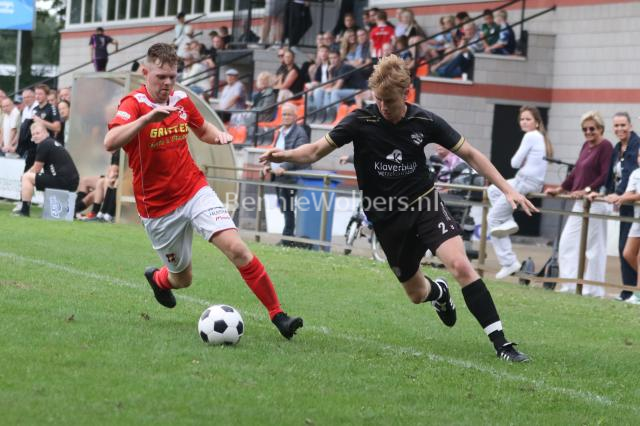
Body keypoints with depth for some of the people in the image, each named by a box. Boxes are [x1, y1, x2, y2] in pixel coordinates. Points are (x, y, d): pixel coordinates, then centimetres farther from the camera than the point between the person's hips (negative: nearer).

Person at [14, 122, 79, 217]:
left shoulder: (44, 144, -7)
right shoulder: (54, 143, 22)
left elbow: (36, 169, 0)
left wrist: (26, 174, 16)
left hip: (62, 180, -10)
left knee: (27, 177, -3)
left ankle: (25, 210, -4)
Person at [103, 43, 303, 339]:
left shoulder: (181, 101, 3)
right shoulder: (133, 104, -15)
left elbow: (202, 129, 24)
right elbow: (110, 143, -34)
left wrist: (218, 135, 0)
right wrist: (147, 117, -45)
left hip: (195, 191, 3)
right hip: (157, 208, -3)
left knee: (237, 249, -17)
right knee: (182, 278, 10)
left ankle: (277, 315, -13)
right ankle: (157, 278, 48)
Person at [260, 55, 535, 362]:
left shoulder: (424, 122, -8)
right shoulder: (362, 121, -12)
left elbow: (470, 155, 0)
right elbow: (315, 151, -11)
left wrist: (507, 189, -6)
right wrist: (285, 155, -33)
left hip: (424, 204, -1)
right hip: (387, 218, 1)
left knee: (460, 264, -25)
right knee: (417, 293, 8)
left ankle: (500, 342, -20)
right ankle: (439, 292, 49)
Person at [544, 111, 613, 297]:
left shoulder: (605, 146, -9)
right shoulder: (586, 146, 16)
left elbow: (606, 176, -18)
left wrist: (587, 190, -22)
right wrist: (560, 189, 18)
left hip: (594, 203, -9)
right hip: (579, 203, 9)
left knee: (593, 246, -3)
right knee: (568, 242, 8)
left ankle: (592, 289, 3)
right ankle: (569, 285, 13)